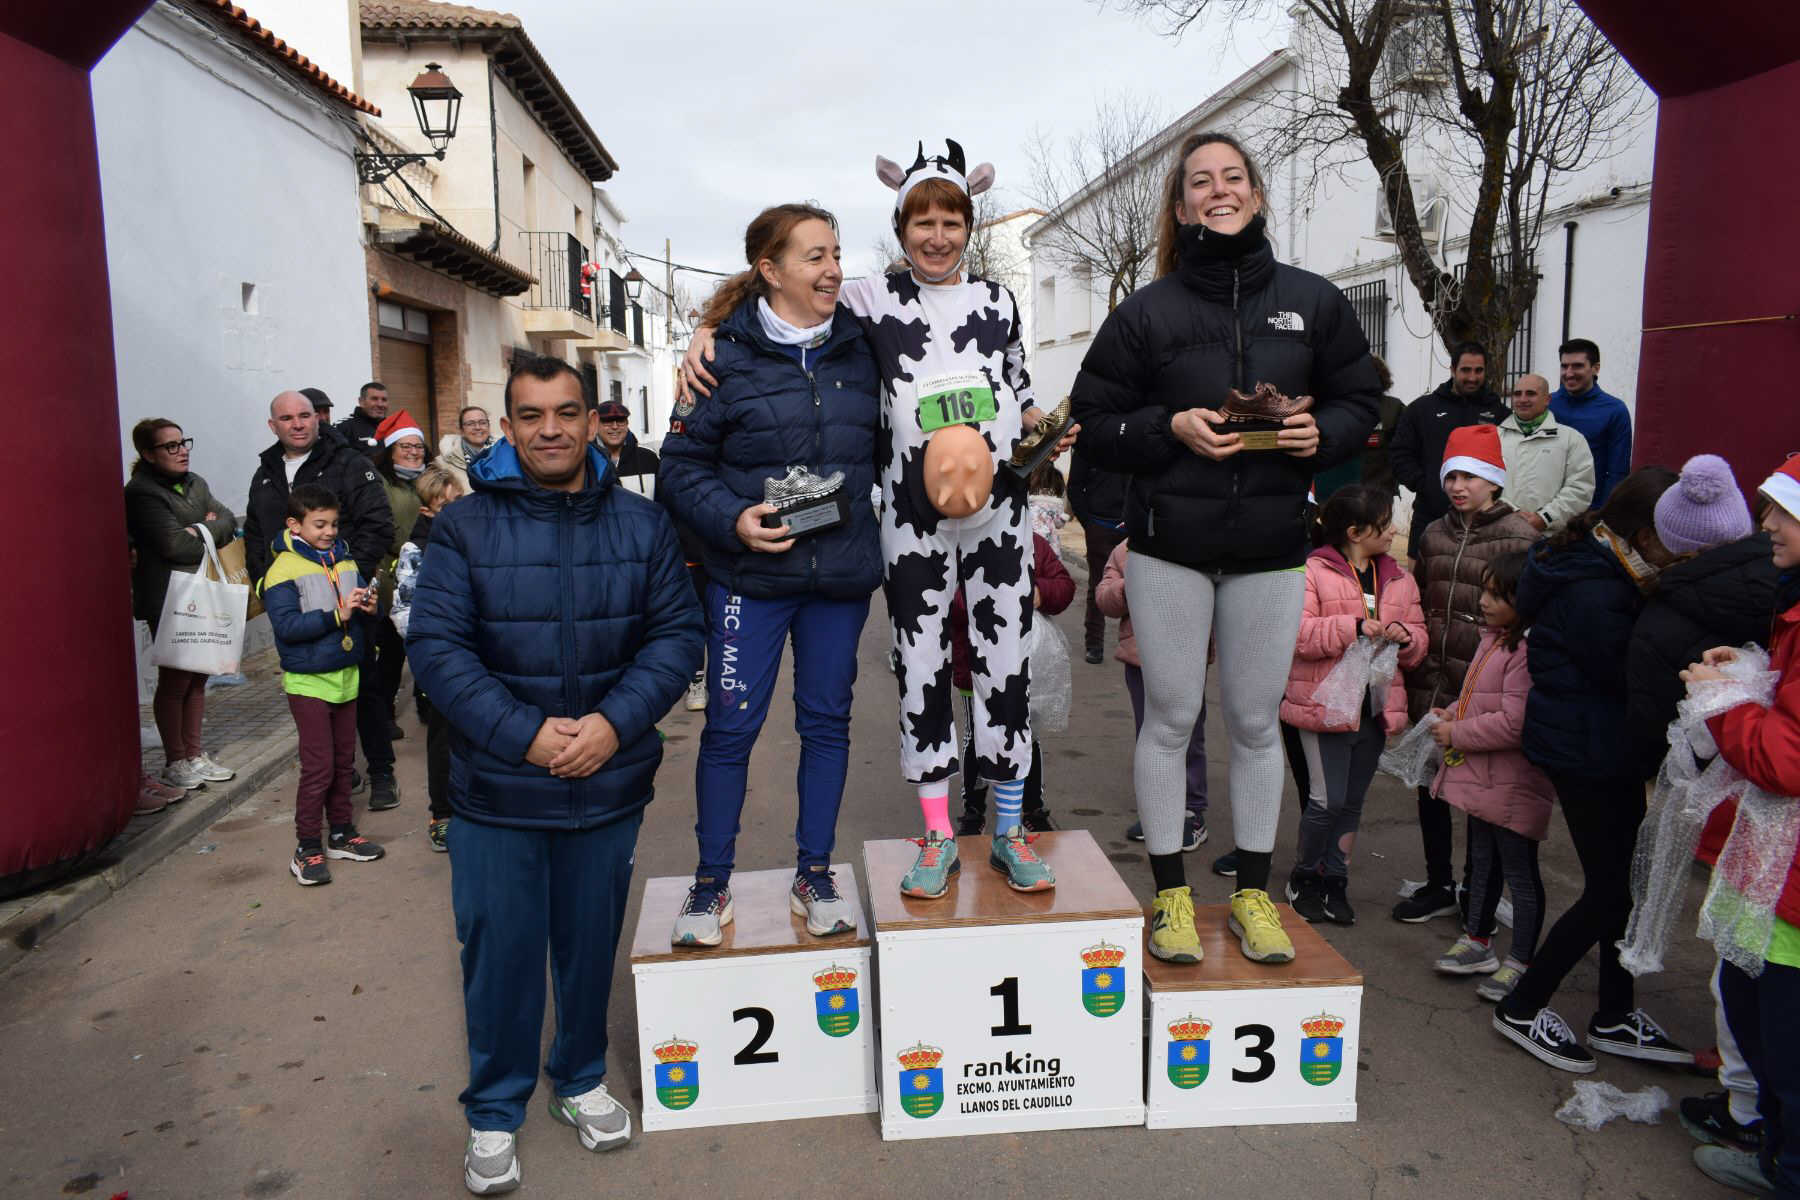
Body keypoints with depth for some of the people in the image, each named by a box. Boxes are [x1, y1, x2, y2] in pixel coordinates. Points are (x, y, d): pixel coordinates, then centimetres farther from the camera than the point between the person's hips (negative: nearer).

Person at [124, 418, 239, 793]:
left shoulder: (194, 484, 14)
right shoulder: (141, 493, -11)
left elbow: (228, 520, 5)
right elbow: (176, 545, -20)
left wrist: (202, 530, -14)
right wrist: (215, 537, -5)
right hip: (169, 600, -7)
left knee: (198, 676, 11)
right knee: (175, 679, -1)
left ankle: (194, 754, 22)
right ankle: (175, 763, 10)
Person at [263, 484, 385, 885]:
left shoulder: (345, 562, 7)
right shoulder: (283, 570, -10)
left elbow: (357, 607, 16)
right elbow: (287, 625, -19)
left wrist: (367, 607, -7)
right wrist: (337, 615, -26)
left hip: (345, 675, 6)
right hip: (308, 681, -6)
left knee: (343, 761, 15)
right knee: (318, 766, -4)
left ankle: (341, 834, 27)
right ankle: (307, 849, 8)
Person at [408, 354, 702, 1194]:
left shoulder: (642, 525, 1)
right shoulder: (464, 527, -5)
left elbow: (676, 634, -2)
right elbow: (436, 646, -10)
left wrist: (615, 723, -16)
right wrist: (524, 735, -19)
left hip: (609, 783, 2)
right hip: (496, 788, -1)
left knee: (591, 942, 16)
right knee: (498, 950, 9)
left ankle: (581, 1079, 39)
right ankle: (494, 1111, 31)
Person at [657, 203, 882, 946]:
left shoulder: (858, 350, 7)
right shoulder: (727, 356, -5)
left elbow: (882, 450, 14)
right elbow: (681, 463, -3)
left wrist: (875, 544, 3)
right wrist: (733, 520, -18)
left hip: (840, 575, 4)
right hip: (750, 576, -3)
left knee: (827, 719, 10)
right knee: (732, 725, 1)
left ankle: (814, 875, 25)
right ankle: (711, 883, 19)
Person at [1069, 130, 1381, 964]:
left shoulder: (1313, 302, 5)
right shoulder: (1148, 310, 0)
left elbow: (1359, 401, 12)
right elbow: (1096, 420, 1)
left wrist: (1321, 433, -10)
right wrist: (1171, 428, -16)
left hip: (1271, 548, 2)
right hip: (1170, 545, -1)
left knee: (1256, 720, 10)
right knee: (1169, 718, 5)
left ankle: (1253, 893, 25)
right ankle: (1171, 894, 20)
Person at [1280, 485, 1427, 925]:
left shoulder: (1399, 580, 11)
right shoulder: (1313, 571, -9)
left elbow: (1419, 643, 14)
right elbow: (1297, 634, -18)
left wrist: (1404, 637, -9)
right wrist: (1353, 627, -25)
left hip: (1375, 707, 6)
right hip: (1325, 705, -6)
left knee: (1352, 803, 13)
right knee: (1327, 801, -5)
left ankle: (1335, 882, 26)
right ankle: (1303, 877, 16)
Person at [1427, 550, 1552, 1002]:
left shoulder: (1528, 653, -24)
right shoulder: (1493, 640, 9)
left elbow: (1514, 723, -28)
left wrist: (1457, 735, -18)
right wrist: (1454, 714, 4)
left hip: (1513, 784, -11)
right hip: (1482, 777, 11)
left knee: (1519, 872, 5)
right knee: (1483, 863, 22)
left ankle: (1520, 963, 18)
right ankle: (1477, 942, 37)